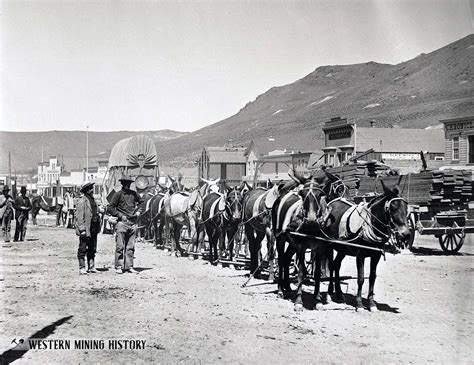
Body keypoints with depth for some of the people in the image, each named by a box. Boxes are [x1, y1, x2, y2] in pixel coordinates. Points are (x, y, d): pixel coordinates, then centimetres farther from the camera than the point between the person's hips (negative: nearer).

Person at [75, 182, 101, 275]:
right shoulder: (82, 201, -10)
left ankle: (91, 267, 19)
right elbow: (79, 216, -15)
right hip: (86, 229, -8)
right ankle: (82, 268, 1)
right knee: (83, 249, -2)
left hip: (93, 229, 9)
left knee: (92, 250, 12)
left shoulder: (92, 200, 16)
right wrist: (82, 229, -20)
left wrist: (98, 227, 19)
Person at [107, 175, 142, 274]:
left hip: (133, 223, 5)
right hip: (122, 222, -4)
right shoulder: (119, 194, -3)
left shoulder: (134, 193, 10)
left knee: (130, 247, 7)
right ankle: (119, 267, 2)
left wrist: (138, 211, 14)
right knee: (120, 246, -4)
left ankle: (129, 266, 12)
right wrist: (120, 215, -11)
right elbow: (110, 208, -4)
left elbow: (141, 202, 29)